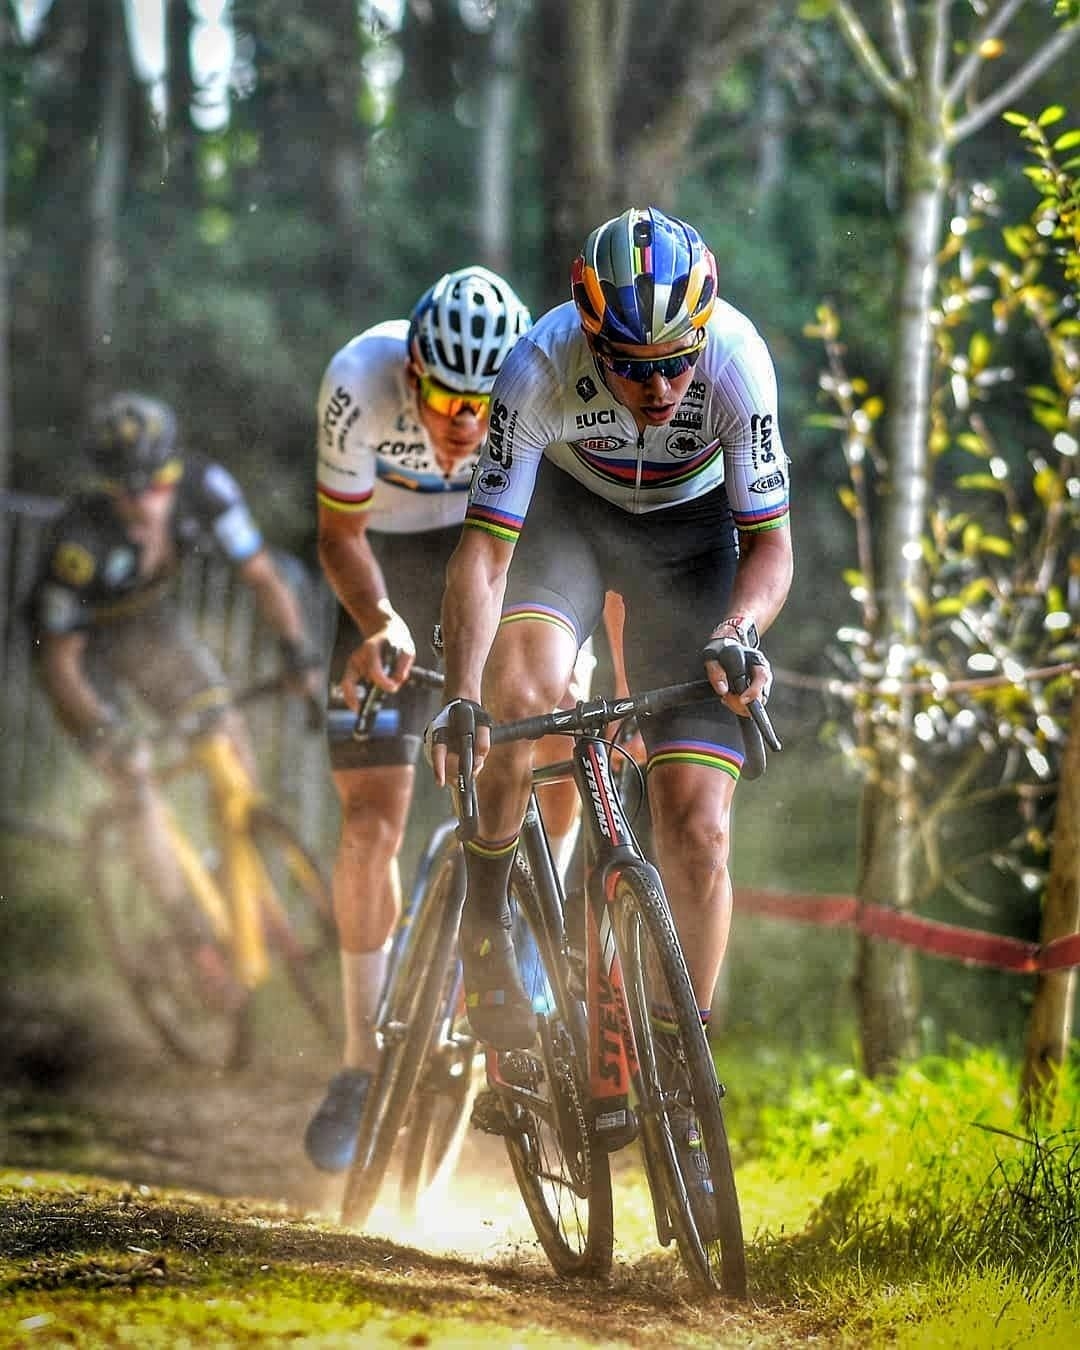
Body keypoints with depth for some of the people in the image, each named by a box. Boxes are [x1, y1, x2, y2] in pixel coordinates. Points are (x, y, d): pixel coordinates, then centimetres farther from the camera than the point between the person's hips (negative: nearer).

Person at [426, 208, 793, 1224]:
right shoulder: (541, 367, -33)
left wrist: (739, 632, -40)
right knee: (523, 691, -34)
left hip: (688, 528, 0)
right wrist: (459, 693, -44)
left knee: (696, 830, -10)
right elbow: (483, 549, -30)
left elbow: (771, 542, -21)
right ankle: (484, 927, -10)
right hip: (567, 504, 0)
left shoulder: (736, 362, -32)